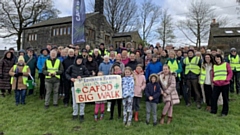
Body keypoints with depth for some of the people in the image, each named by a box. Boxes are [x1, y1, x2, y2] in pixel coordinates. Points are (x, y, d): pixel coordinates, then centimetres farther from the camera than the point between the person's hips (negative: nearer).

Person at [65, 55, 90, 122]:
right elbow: (66, 73, 6)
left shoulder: (83, 67, 2)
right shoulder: (72, 67, 1)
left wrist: (81, 77, -12)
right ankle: (75, 114, 23)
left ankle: (81, 114, 12)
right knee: (75, 100, 9)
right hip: (74, 85, 0)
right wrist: (70, 78, -10)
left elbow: (88, 75, 2)